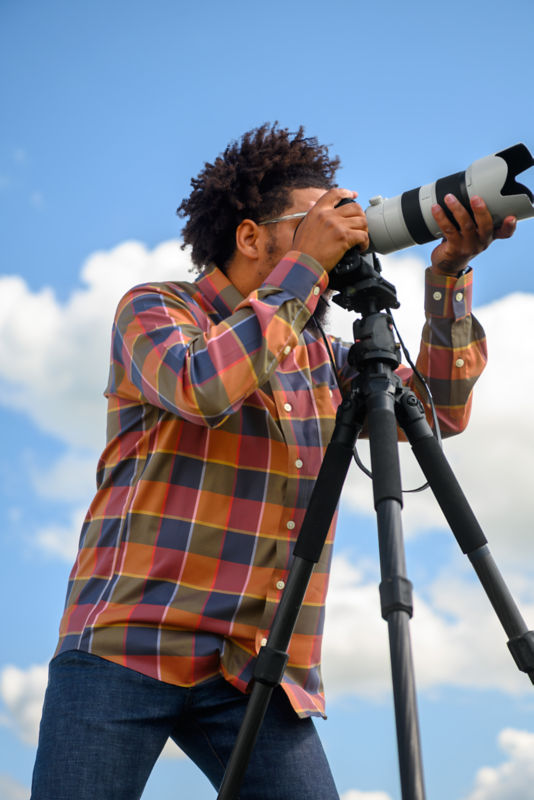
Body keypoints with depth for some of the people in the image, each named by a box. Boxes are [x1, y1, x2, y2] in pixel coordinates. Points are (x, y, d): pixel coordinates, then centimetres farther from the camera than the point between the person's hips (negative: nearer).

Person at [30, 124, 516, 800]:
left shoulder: (319, 356, 18)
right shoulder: (152, 309, 3)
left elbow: (440, 410, 11)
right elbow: (201, 387, -19)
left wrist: (449, 276, 2)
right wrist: (305, 265, -11)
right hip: (125, 649, -4)